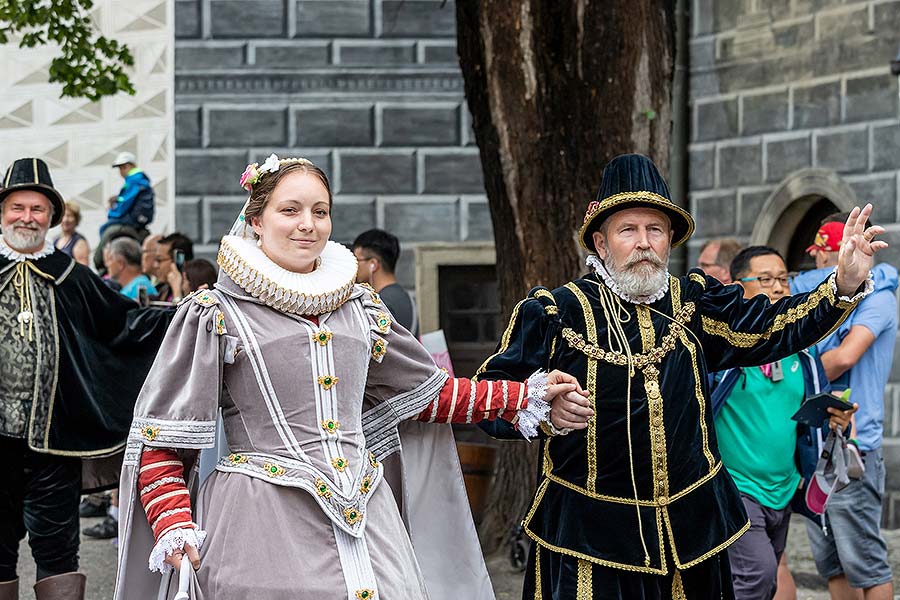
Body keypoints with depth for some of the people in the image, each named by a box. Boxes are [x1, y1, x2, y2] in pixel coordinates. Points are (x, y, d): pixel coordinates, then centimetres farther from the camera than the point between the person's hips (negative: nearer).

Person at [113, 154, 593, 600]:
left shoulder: (361, 309, 15)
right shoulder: (215, 315, 1)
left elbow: (424, 391, 25)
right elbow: (161, 438, 1)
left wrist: (526, 398, 20)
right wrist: (174, 526, -13)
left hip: (364, 518, 4)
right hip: (262, 527, -4)